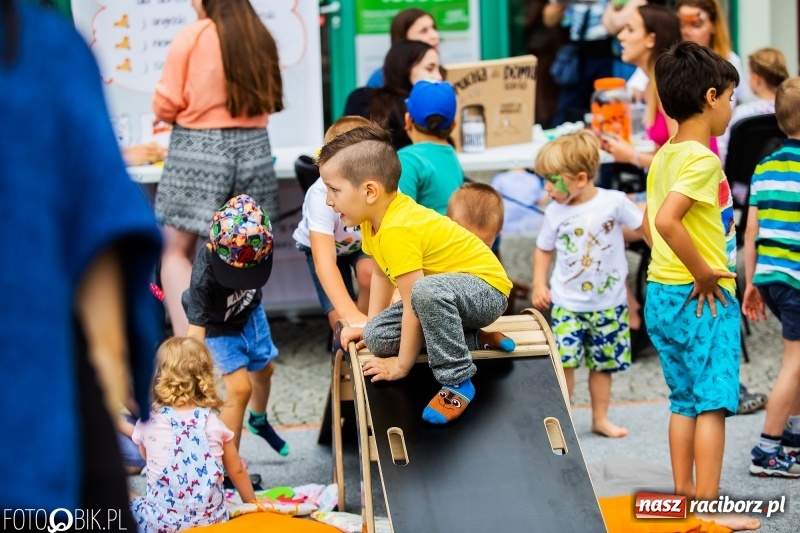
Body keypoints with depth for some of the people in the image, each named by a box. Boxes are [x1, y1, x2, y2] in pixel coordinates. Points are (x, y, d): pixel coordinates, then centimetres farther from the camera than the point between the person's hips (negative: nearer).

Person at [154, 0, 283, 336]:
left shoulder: (192, 36, -10)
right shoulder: (260, 39, 6)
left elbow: (165, 106, -7)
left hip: (199, 148, -5)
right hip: (252, 148, 5)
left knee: (176, 251, 2)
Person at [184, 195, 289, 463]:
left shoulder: (255, 245, -29)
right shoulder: (204, 277, -43)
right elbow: (195, 333, -41)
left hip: (250, 311, 6)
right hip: (218, 326, -6)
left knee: (264, 370, 23)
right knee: (239, 389, -15)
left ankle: (259, 420, 54)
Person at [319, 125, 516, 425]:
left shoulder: (397, 231, -31)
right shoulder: (375, 216, -1)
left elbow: (412, 302, -28)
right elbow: (381, 274, 15)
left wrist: (402, 364, -19)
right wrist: (369, 327, 13)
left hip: (486, 290, -10)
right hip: (447, 291, 10)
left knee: (428, 291, -41)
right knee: (376, 338, -3)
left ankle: (456, 381, -24)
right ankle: (474, 340, 6)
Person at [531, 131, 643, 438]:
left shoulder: (614, 202, -11)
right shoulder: (555, 212, -5)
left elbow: (644, 228, -1)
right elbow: (543, 249, 8)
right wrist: (539, 284, -2)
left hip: (608, 303, 0)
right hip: (566, 303, 0)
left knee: (603, 364, 12)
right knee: (564, 362, -10)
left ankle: (600, 419, 26)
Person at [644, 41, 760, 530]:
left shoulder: (664, 156, 10)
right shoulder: (702, 159, -17)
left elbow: (650, 224, 18)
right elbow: (667, 221, -29)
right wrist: (704, 274, -21)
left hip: (661, 293, 9)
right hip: (703, 300, -9)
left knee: (685, 400, 15)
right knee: (713, 403, -4)